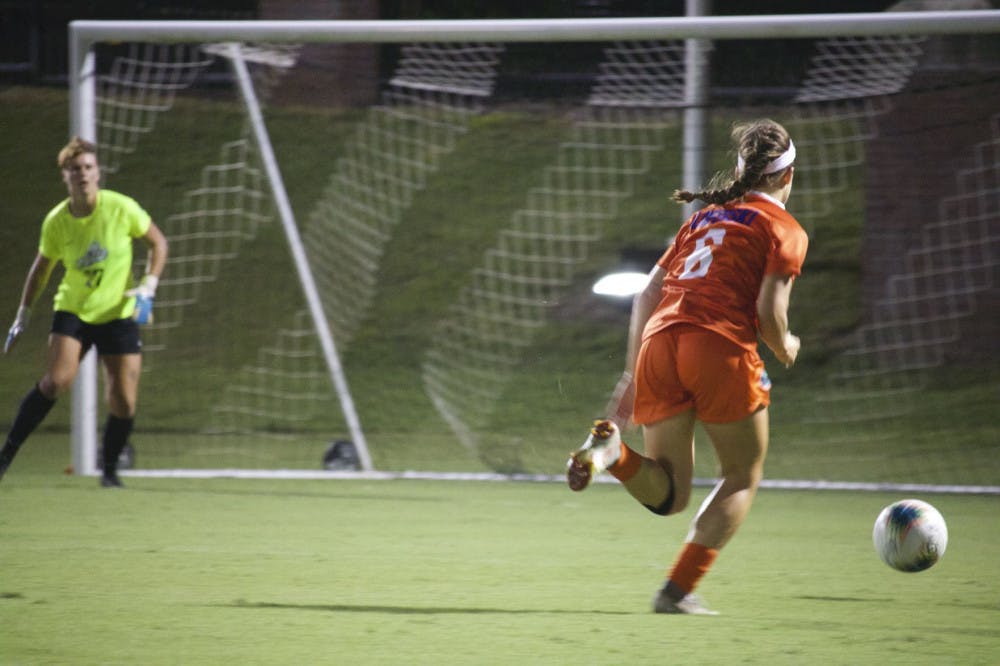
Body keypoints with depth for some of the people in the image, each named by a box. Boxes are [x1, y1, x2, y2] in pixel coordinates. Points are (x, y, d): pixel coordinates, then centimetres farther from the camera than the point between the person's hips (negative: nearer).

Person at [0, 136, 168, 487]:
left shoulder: (121, 208, -12)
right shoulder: (56, 221, -7)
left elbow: (157, 241, 2)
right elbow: (41, 268, 9)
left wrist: (148, 285, -12)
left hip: (119, 314, 0)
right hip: (72, 310, 0)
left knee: (124, 402, -6)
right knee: (56, 380, -23)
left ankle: (109, 471, 17)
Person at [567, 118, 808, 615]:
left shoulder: (704, 216, 26)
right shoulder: (785, 230, 7)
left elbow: (646, 296, 22)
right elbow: (769, 312, -5)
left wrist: (633, 375, 25)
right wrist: (785, 348, 16)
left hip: (658, 343, 5)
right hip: (720, 348, -5)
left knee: (666, 494, 9)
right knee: (743, 476, 14)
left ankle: (611, 449, -22)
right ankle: (679, 589, 1)